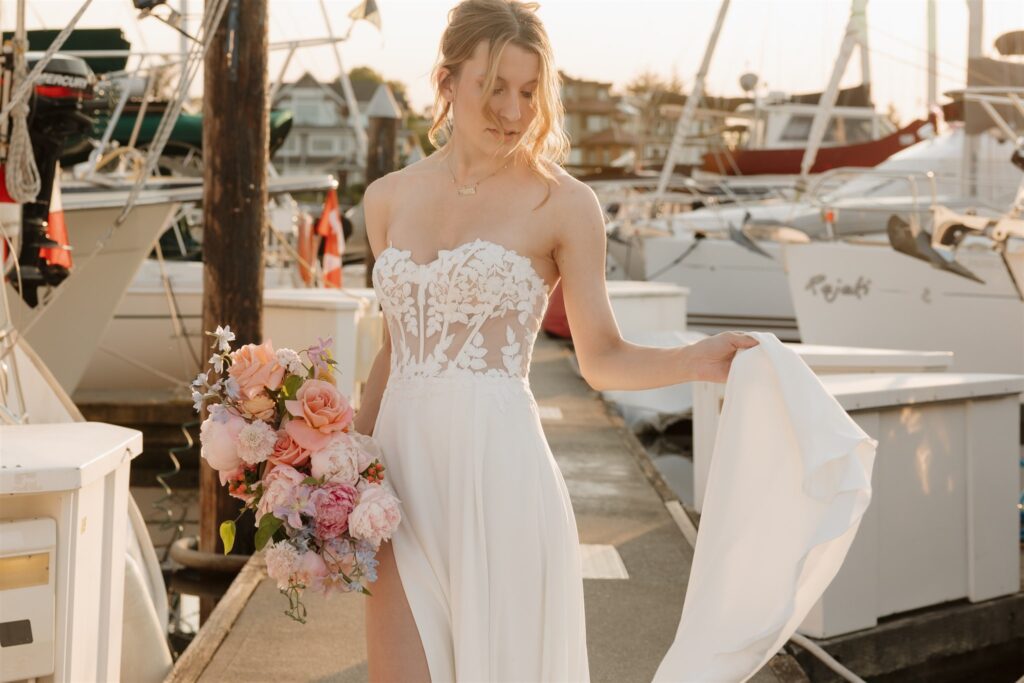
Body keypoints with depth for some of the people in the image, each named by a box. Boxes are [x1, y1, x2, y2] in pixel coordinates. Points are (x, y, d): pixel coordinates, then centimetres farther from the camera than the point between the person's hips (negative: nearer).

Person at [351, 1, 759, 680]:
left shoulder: (562, 203, -2)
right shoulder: (389, 198, 10)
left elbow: (602, 358, 0)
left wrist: (694, 360, -18)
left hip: (498, 470, -4)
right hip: (402, 467, 4)